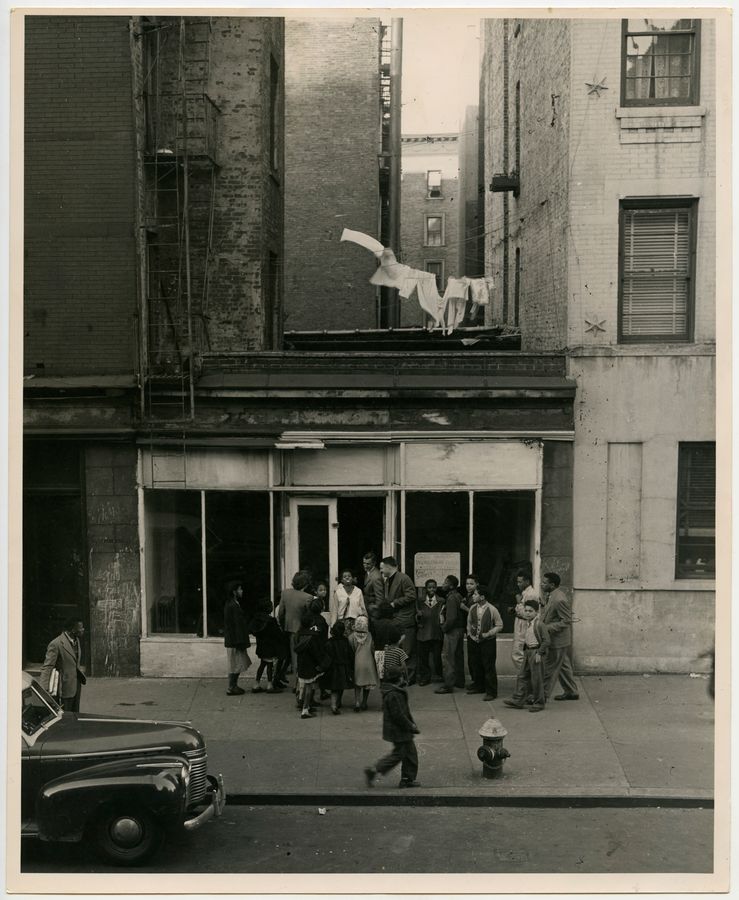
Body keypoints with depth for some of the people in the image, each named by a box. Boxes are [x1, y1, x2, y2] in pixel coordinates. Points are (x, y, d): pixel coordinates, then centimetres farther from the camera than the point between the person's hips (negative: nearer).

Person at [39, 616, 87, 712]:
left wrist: (81, 676, 10)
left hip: (76, 686, 8)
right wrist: (43, 689, -30)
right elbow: (47, 667, -23)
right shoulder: (56, 644, -21)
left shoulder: (76, 640, 6)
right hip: (64, 688, -8)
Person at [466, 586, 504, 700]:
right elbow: (469, 622, 18)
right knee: (474, 665, 13)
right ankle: (478, 686, 31)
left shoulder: (492, 610, -13)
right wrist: (470, 633, 7)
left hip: (488, 642, -5)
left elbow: (499, 625, -5)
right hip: (473, 641, 5)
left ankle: (491, 692, 5)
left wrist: (488, 634, -15)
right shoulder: (473, 608, 1)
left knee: (489, 667, -3)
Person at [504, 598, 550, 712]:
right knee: (522, 676, 10)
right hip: (527, 651, 9)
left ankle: (539, 703, 11)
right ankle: (517, 701, 16)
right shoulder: (527, 624, 9)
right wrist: (525, 650, 16)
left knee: (536, 679, -1)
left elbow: (546, 641, -17)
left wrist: (539, 653, -19)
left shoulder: (540, 624, -16)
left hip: (536, 652, -9)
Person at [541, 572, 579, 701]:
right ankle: (571, 692, 30)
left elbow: (566, 621, -23)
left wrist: (548, 628, -25)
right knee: (563, 666, 19)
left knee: (550, 668, -1)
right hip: (557, 639, 10)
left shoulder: (559, 599, -25)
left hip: (558, 640, -10)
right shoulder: (552, 596, 6)